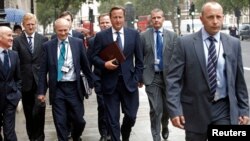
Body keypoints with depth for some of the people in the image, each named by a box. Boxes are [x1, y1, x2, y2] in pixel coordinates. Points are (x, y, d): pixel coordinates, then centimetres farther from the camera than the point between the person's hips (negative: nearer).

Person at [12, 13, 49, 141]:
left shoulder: (43, 39, 3)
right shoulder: (17, 41, 1)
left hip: (39, 80, 0)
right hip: (25, 81, 1)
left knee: (39, 110, -3)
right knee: (28, 112, 10)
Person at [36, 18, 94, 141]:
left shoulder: (78, 43, 2)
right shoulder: (48, 46, 1)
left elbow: (85, 65, 8)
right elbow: (43, 70, 2)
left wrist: (92, 83, 9)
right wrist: (41, 91, -1)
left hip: (74, 88, 1)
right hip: (57, 89, 0)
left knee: (79, 120, 7)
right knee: (60, 123, 2)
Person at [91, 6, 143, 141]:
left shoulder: (134, 34, 5)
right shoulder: (101, 36, 1)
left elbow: (139, 58, 8)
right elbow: (94, 57, 3)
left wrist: (138, 78, 3)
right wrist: (104, 64, -16)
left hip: (129, 81, 1)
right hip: (110, 82, -1)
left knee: (131, 116, 7)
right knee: (112, 119, 3)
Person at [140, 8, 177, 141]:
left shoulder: (172, 35, 3)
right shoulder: (143, 36, 1)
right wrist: (140, 76, -1)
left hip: (168, 75, 2)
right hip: (152, 76, -2)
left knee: (167, 107, 14)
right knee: (156, 109, -6)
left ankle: (165, 127, 42)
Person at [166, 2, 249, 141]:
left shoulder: (233, 44, 4)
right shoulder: (185, 43, -5)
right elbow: (173, 78, -7)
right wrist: (175, 110, -14)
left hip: (224, 109, 1)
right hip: (195, 110, -1)